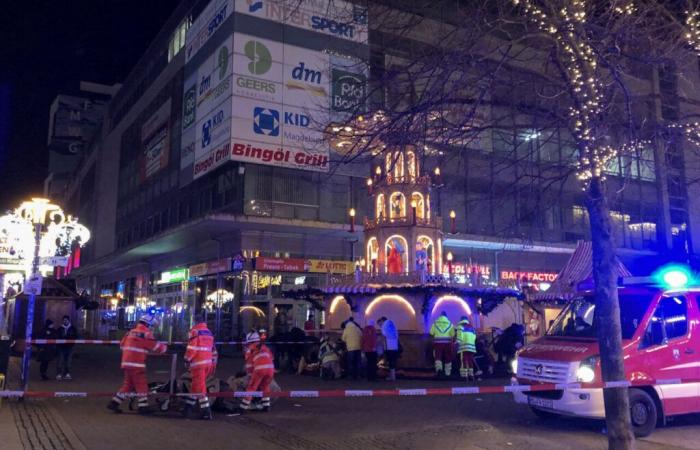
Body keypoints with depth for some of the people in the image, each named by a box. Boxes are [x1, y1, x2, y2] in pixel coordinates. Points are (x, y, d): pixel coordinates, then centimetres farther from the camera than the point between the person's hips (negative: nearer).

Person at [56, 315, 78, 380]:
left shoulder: (73, 328, 7)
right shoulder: (60, 329, 6)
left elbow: (75, 337, 9)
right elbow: (57, 337, 9)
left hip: (69, 347, 1)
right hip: (61, 347, -1)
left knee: (68, 361, 5)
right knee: (61, 361, -7)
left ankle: (67, 374, 11)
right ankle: (59, 374, -5)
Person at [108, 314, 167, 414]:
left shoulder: (131, 332, 15)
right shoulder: (145, 334, -10)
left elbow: (122, 345, 21)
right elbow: (156, 346, -8)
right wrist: (165, 347, 10)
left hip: (127, 362, 8)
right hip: (136, 364, -8)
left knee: (128, 384, 17)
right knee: (142, 385, -1)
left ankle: (114, 402, 16)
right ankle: (143, 407, 2)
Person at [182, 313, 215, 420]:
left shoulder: (195, 331, -7)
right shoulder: (209, 333, 17)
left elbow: (191, 348, -14)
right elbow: (213, 349, 19)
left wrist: (187, 360, -4)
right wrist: (212, 362, 23)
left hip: (198, 362, -8)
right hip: (208, 362, 8)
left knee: (200, 387, -6)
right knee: (196, 385, 18)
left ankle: (206, 412, -10)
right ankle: (187, 407, 28)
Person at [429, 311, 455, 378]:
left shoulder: (435, 323, 5)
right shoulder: (450, 324, 5)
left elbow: (431, 333, 1)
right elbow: (453, 335, 1)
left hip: (438, 342, -1)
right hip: (447, 342, 1)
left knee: (438, 357, -2)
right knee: (447, 358, 10)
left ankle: (438, 368, -26)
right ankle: (447, 373, 15)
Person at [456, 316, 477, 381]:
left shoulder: (461, 327, 4)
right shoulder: (471, 328, 23)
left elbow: (459, 336, -8)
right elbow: (474, 338, 20)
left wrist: (457, 344, -10)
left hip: (464, 347, -6)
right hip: (472, 347, 6)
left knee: (463, 362, -8)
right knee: (470, 361, 12)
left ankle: (464, 376, -15)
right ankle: (471, 375, 9)